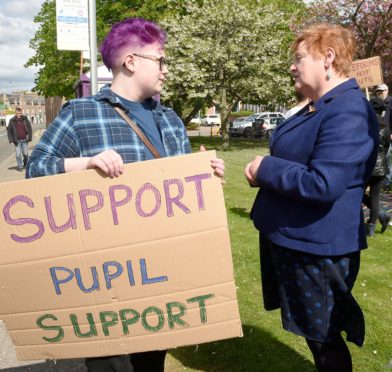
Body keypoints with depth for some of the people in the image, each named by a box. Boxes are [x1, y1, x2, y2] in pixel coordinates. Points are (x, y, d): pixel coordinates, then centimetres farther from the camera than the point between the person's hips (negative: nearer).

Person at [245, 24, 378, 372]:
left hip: (314, 247, -10)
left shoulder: (349, 112, -22)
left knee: (322, 336, 9)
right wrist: (264, 168, 1)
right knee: (313, 330, 24)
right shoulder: (318, 107, 11)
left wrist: (265, 168, -18)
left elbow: (323, 184, -31)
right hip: (291, 238, 10)